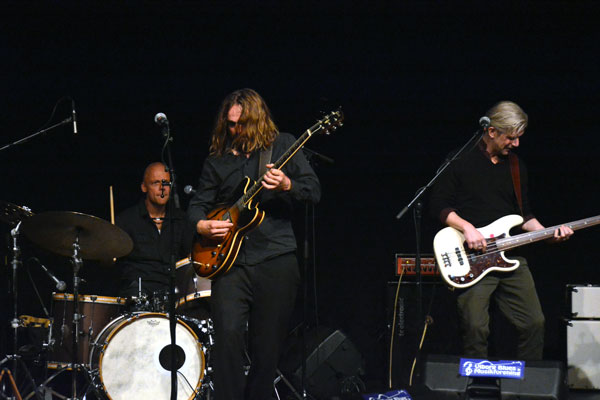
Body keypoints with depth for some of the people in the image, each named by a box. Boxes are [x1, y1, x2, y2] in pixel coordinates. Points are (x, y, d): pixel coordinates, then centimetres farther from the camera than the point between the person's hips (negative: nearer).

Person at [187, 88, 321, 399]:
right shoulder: (217, 160, 13)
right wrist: (202, 224, -5)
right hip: (230, 261, 1)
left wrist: (287, 185, -19)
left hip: (276, 260, -1)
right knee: (228, 334, -18)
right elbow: (198, 202, 17)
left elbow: (314, 191, 1)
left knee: (267, 347, 2)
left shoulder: (282, 145, 7)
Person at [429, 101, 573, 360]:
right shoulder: (460, 161, -2)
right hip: (473, 259, -5)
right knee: (475, 328, -11)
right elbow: (438, 205, -4)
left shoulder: (517, 167, 16)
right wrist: (466, 227, -17)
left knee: (534, 323, 1)